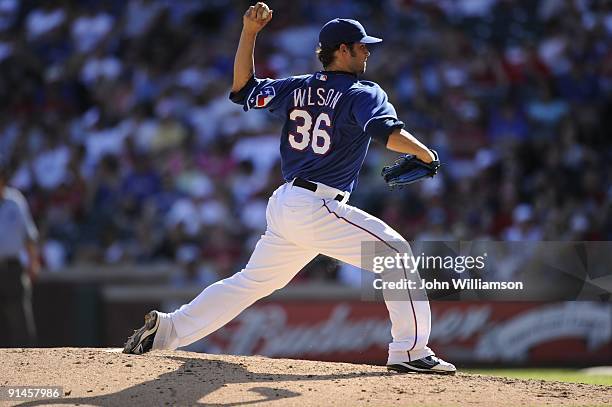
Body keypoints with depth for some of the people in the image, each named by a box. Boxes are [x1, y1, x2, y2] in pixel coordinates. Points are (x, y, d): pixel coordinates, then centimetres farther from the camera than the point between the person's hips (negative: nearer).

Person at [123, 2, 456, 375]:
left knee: (252, 281, 18)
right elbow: (390, 132, -22)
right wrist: (426, 155, -8)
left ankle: (167, 328, 15)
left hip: (283, 205, 7)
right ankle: (410, 351, -10)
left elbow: (244, 87, 20)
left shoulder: (298, 89, 15)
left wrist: (250, 31, 18)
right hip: (319, 208, -7)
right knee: (396, 252, -3)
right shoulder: (364, 94, -5)